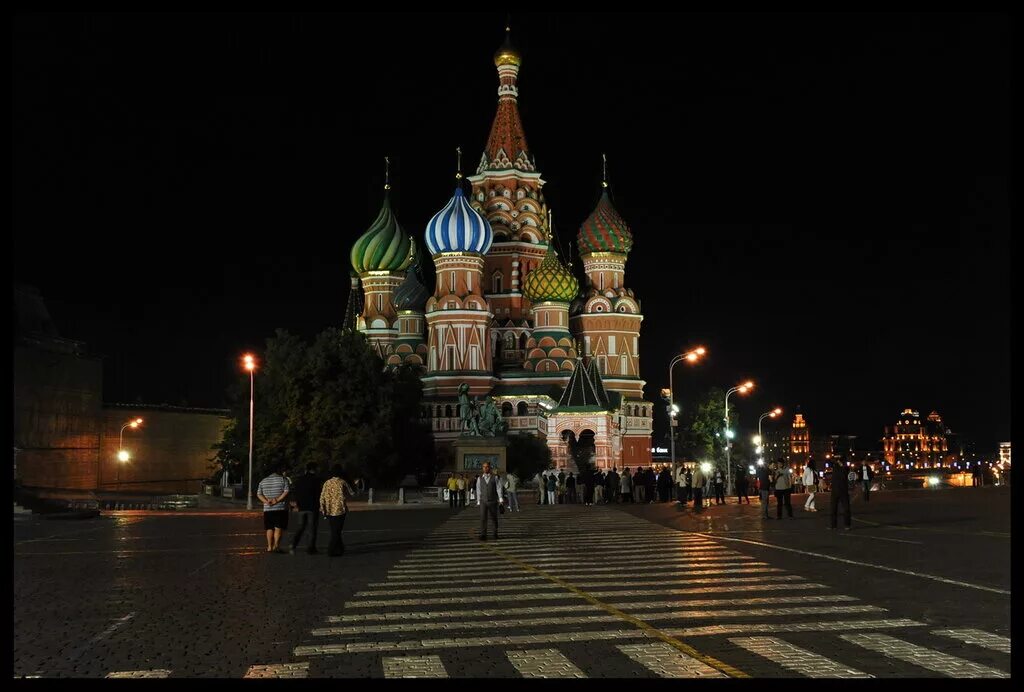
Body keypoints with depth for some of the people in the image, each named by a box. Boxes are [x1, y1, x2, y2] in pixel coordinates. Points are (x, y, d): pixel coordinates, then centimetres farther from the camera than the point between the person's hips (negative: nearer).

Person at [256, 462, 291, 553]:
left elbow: (259, 494, 6)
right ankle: (276, 546, -11)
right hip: (280, 508, -4)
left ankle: (270, 547, 10)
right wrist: (277, 500, -14)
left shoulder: (263, 481, 13)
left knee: (270, 528, 11)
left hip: (267, 509, 4)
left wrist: (266, 501, -5)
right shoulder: (283, 479, -2)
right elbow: (287, 492, -14)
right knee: (278, 528, -3)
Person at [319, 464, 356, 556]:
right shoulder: (342, 482, -8)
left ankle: (340, 549, 25)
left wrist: (323, 510, 7)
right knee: (336, 532, 1)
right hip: (340, 510, -5)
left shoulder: (327, 483, 3)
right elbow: (352, 493, 3)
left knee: (335, 531, 16)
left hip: (329, 511, 5)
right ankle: (331, 551, -4)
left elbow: (322, 498, 1)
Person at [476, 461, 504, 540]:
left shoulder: (494, 478, 0)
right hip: (483, 502, 1)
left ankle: (495, 533, 29)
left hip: (493, 502, -1)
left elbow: (498, 488, -6)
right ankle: (483, 535, -11)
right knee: (483, 518, -12)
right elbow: (478, 491, 8)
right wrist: (478, 502, 8)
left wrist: (501, 499, -17)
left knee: (494, 518, 9)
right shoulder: (480, 479, 5)